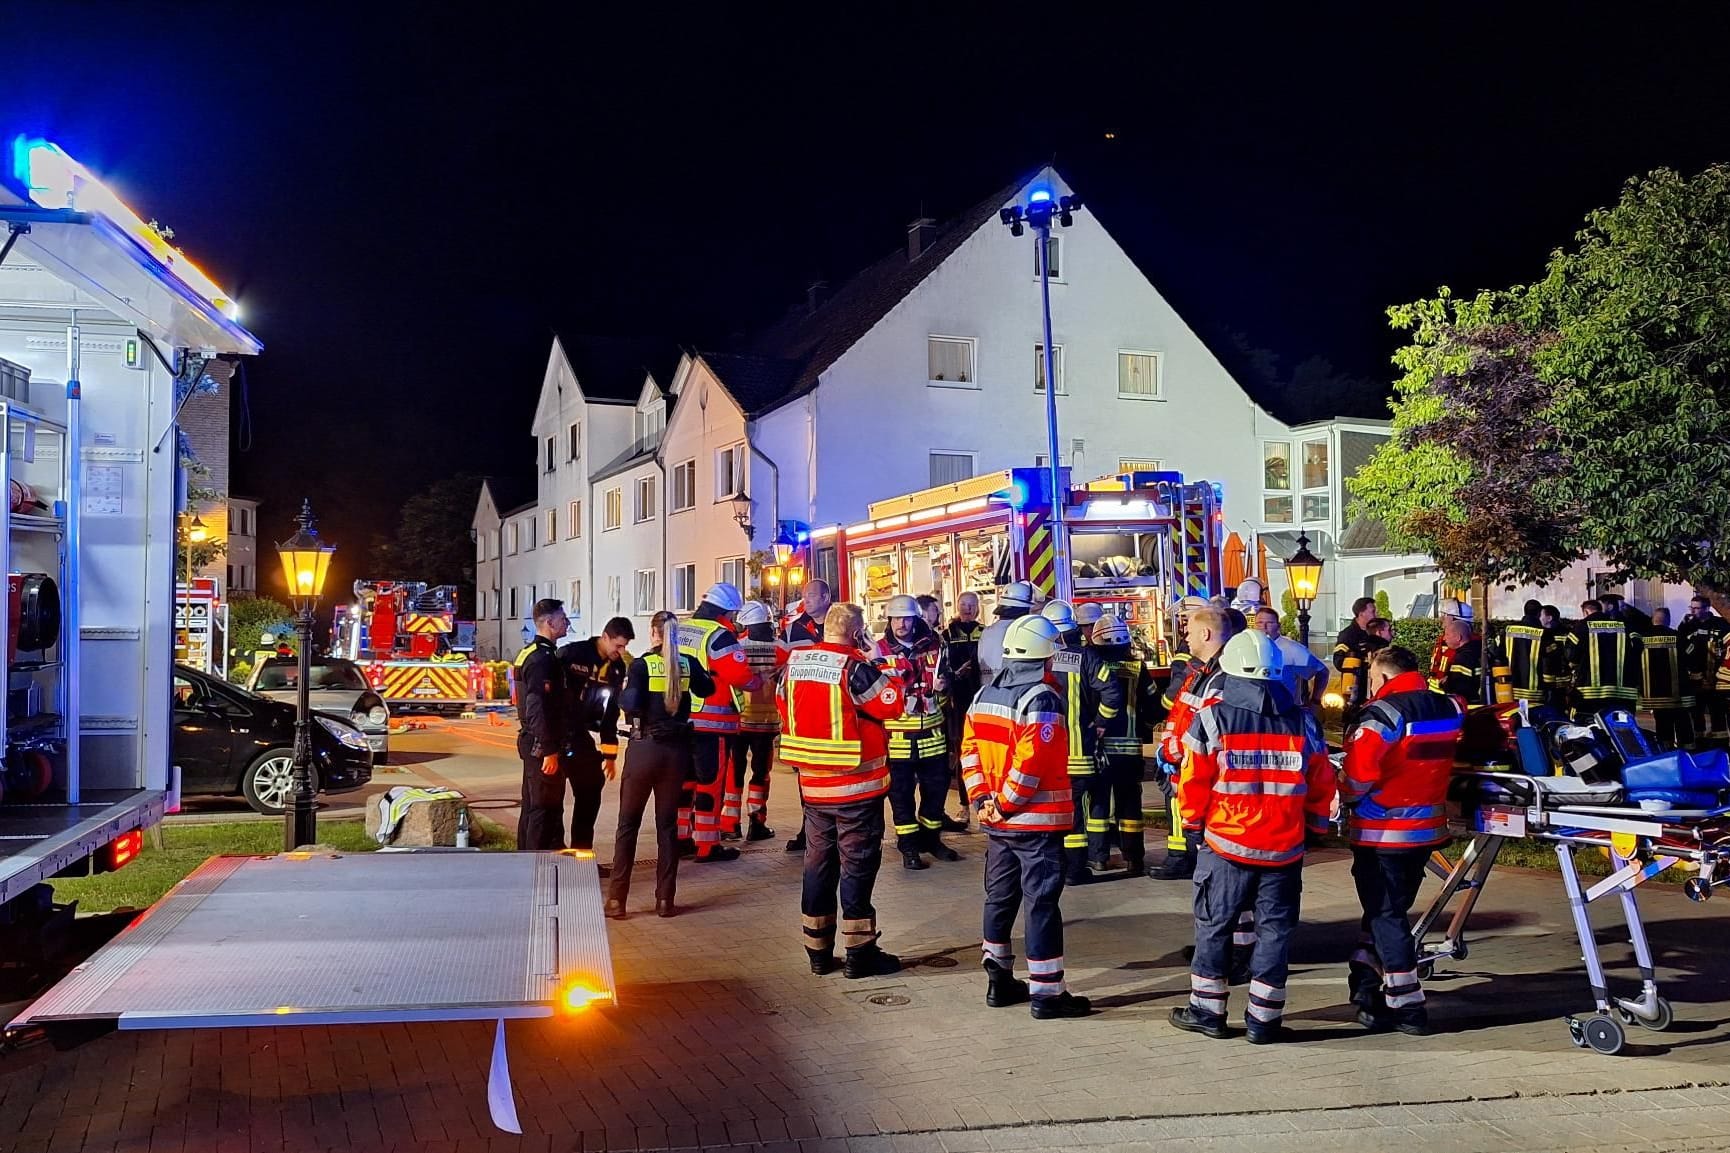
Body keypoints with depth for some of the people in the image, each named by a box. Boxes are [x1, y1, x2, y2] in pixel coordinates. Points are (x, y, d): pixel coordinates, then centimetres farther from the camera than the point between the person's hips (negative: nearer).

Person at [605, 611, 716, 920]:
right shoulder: (687, 664, 2)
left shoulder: (642, 665, -10)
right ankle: (665, 900, 10)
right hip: (677, 749, 3)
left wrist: (622, 695, 2)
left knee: (628, 823, 6)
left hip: (645, 747, -3)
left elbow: (630, 706, -18)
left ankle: (616, 899, 5)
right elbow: (707, 689, 21)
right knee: (667, 823, 10)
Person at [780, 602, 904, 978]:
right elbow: (891, 703, -13)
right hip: (856, 785, -6)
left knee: (818, 863, 13)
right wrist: (875, 663, -3)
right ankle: (859, 952, 5)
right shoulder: (854, 666, -17)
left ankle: (818, 951, 20)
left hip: (812, 784, 6)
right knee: (857, 864, 1)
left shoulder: (795, 661, 2)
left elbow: (785, 707, 13)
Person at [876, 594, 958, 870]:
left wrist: (942, 684, -1)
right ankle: (909, 846, 13)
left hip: (932, 731, 4)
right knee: (901, 791, 2)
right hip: (898, 732, -4)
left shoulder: (933, 646, 8)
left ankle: (931, 838, 28)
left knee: (937, 786, 11)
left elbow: (944, 677, 21)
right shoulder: (880, 650, -3)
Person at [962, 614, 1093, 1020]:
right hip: (1037, 820, -8)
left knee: (1000, 898, 16)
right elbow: (1030, 763, -23)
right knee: (1042, 903, -2)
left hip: (998, 820, 8)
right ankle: (1047, 992, 2)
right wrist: (1005, 804, -14)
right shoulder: (1042, 699, -16)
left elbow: (970, 748, 6)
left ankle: (999, 980, 25)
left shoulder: (985, 694, 9)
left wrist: (982, 798, 2)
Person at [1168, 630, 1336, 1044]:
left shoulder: (1212, 718, -8)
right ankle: (1263, 1018, 12)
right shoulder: (1301, 722, 1)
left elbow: (1193, 782, -6)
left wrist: (1194, 822, 11)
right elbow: (1321, 787, 6)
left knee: (1214, 925, 11)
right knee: (1275, 930, 10)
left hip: (1226, 844, -2)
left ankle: (1207, 1010, 17)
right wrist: (1313, 830, 20)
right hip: (1285, 848, 2)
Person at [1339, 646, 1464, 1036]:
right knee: (1390, 908, 19)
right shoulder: (1449, 709, 3)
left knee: (1384, 915, 3)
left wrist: (1344, 799, 0)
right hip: (1428, 827, 7)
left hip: (1382, 832, -7)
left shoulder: (1382, 714, -18)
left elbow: (1359, 774, -18)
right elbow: (1446, 761, 13)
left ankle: (1406, 1007, 4)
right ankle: (1367, 985, 29)